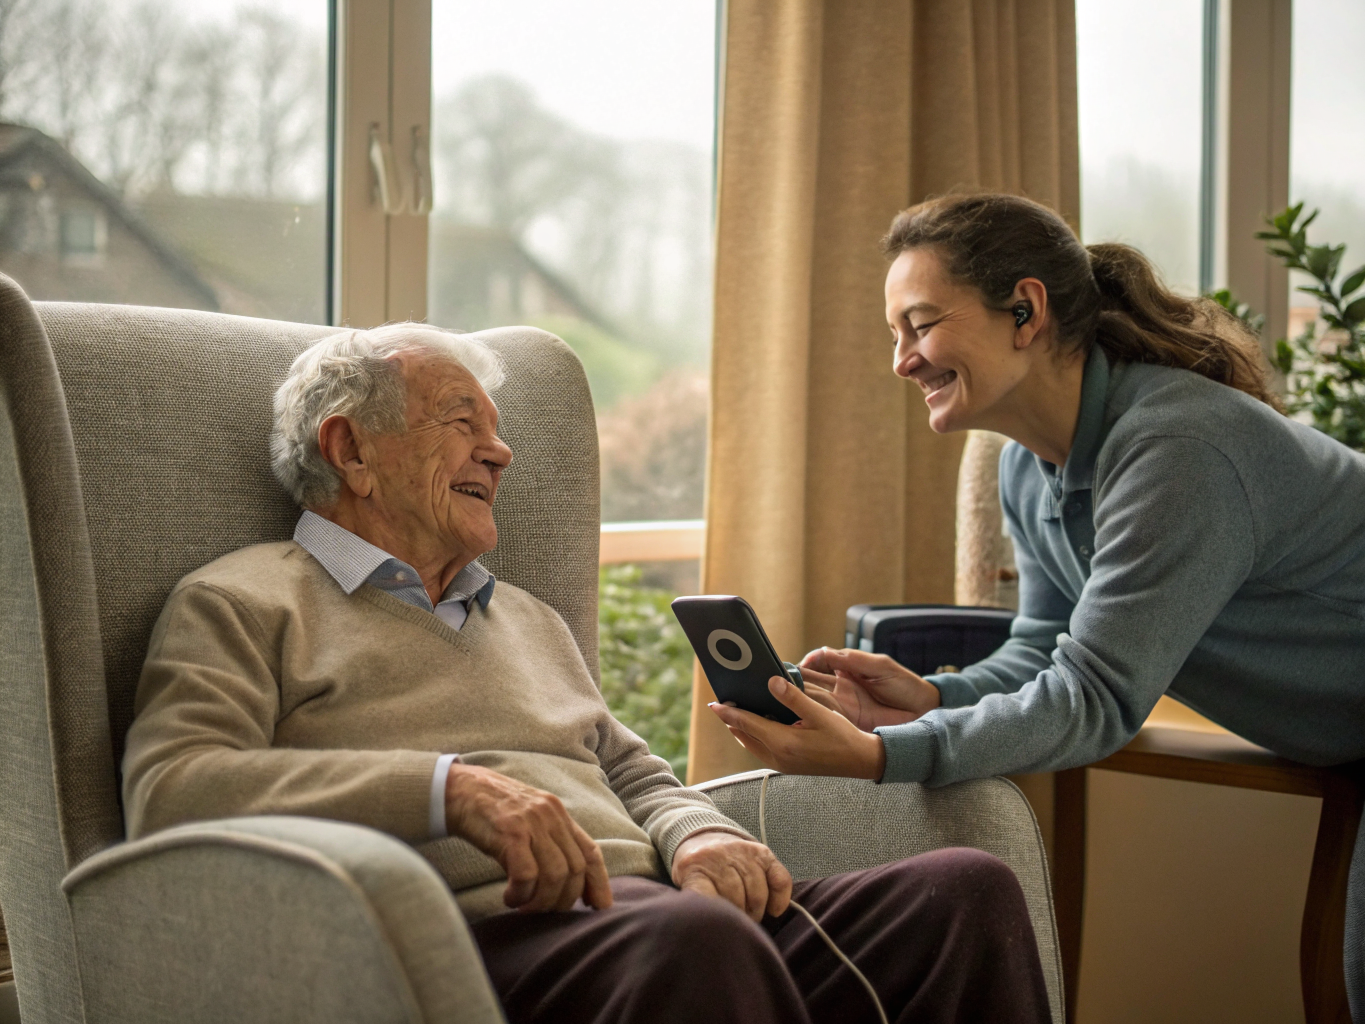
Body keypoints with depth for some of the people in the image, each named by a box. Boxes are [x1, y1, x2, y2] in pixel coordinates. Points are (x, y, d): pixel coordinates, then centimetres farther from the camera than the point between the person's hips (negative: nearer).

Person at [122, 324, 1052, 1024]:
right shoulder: (242, 603, 11)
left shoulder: (526, 617, 34)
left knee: (969, 889, -19)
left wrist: (699, 838, 5)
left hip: (644, 912, 7)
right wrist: (449, 789, -19)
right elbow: (169, 793, -6)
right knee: (691, 939, -41)